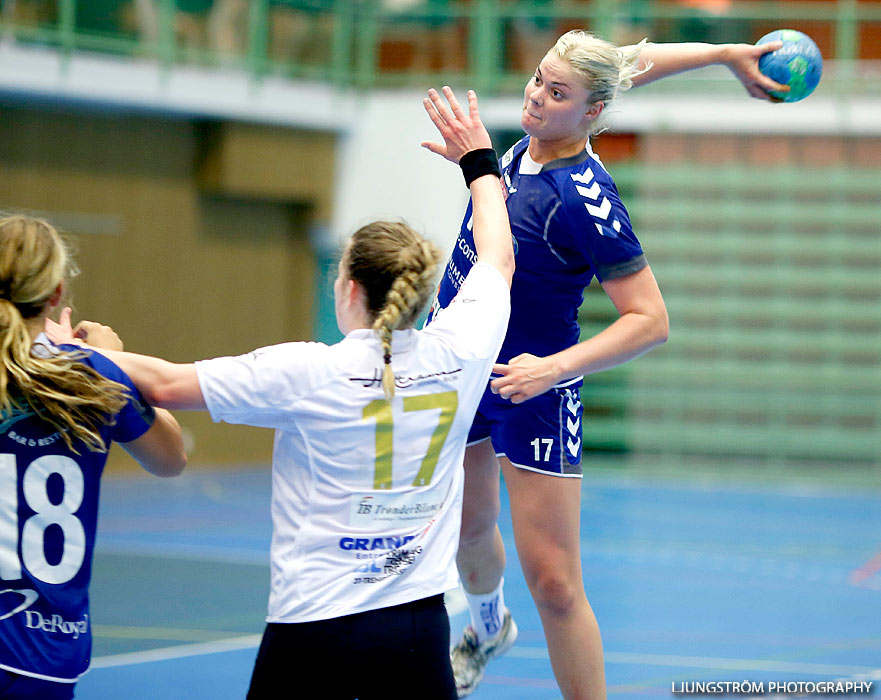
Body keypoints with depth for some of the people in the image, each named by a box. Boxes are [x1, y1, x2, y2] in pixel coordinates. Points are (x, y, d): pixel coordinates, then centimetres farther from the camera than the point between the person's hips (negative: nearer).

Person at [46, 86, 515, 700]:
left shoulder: (306, 373, -12)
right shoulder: (458, 353, -2)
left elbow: (167, 384, -5)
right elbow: (499, 261, 18)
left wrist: (76, 353, 11)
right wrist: (479, 161, 32)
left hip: (313, 629, -3)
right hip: (420, 627, 3)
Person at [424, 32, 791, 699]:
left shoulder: (585, 198, -26)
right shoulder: (529, 144, -6)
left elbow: (651, 320, -25)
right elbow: (639, 59, 9)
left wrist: (553, 368, -33)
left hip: (532, 387, -7)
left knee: (553, 584, -11)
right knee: (469, 528, 27)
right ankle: (489, 627, 56)